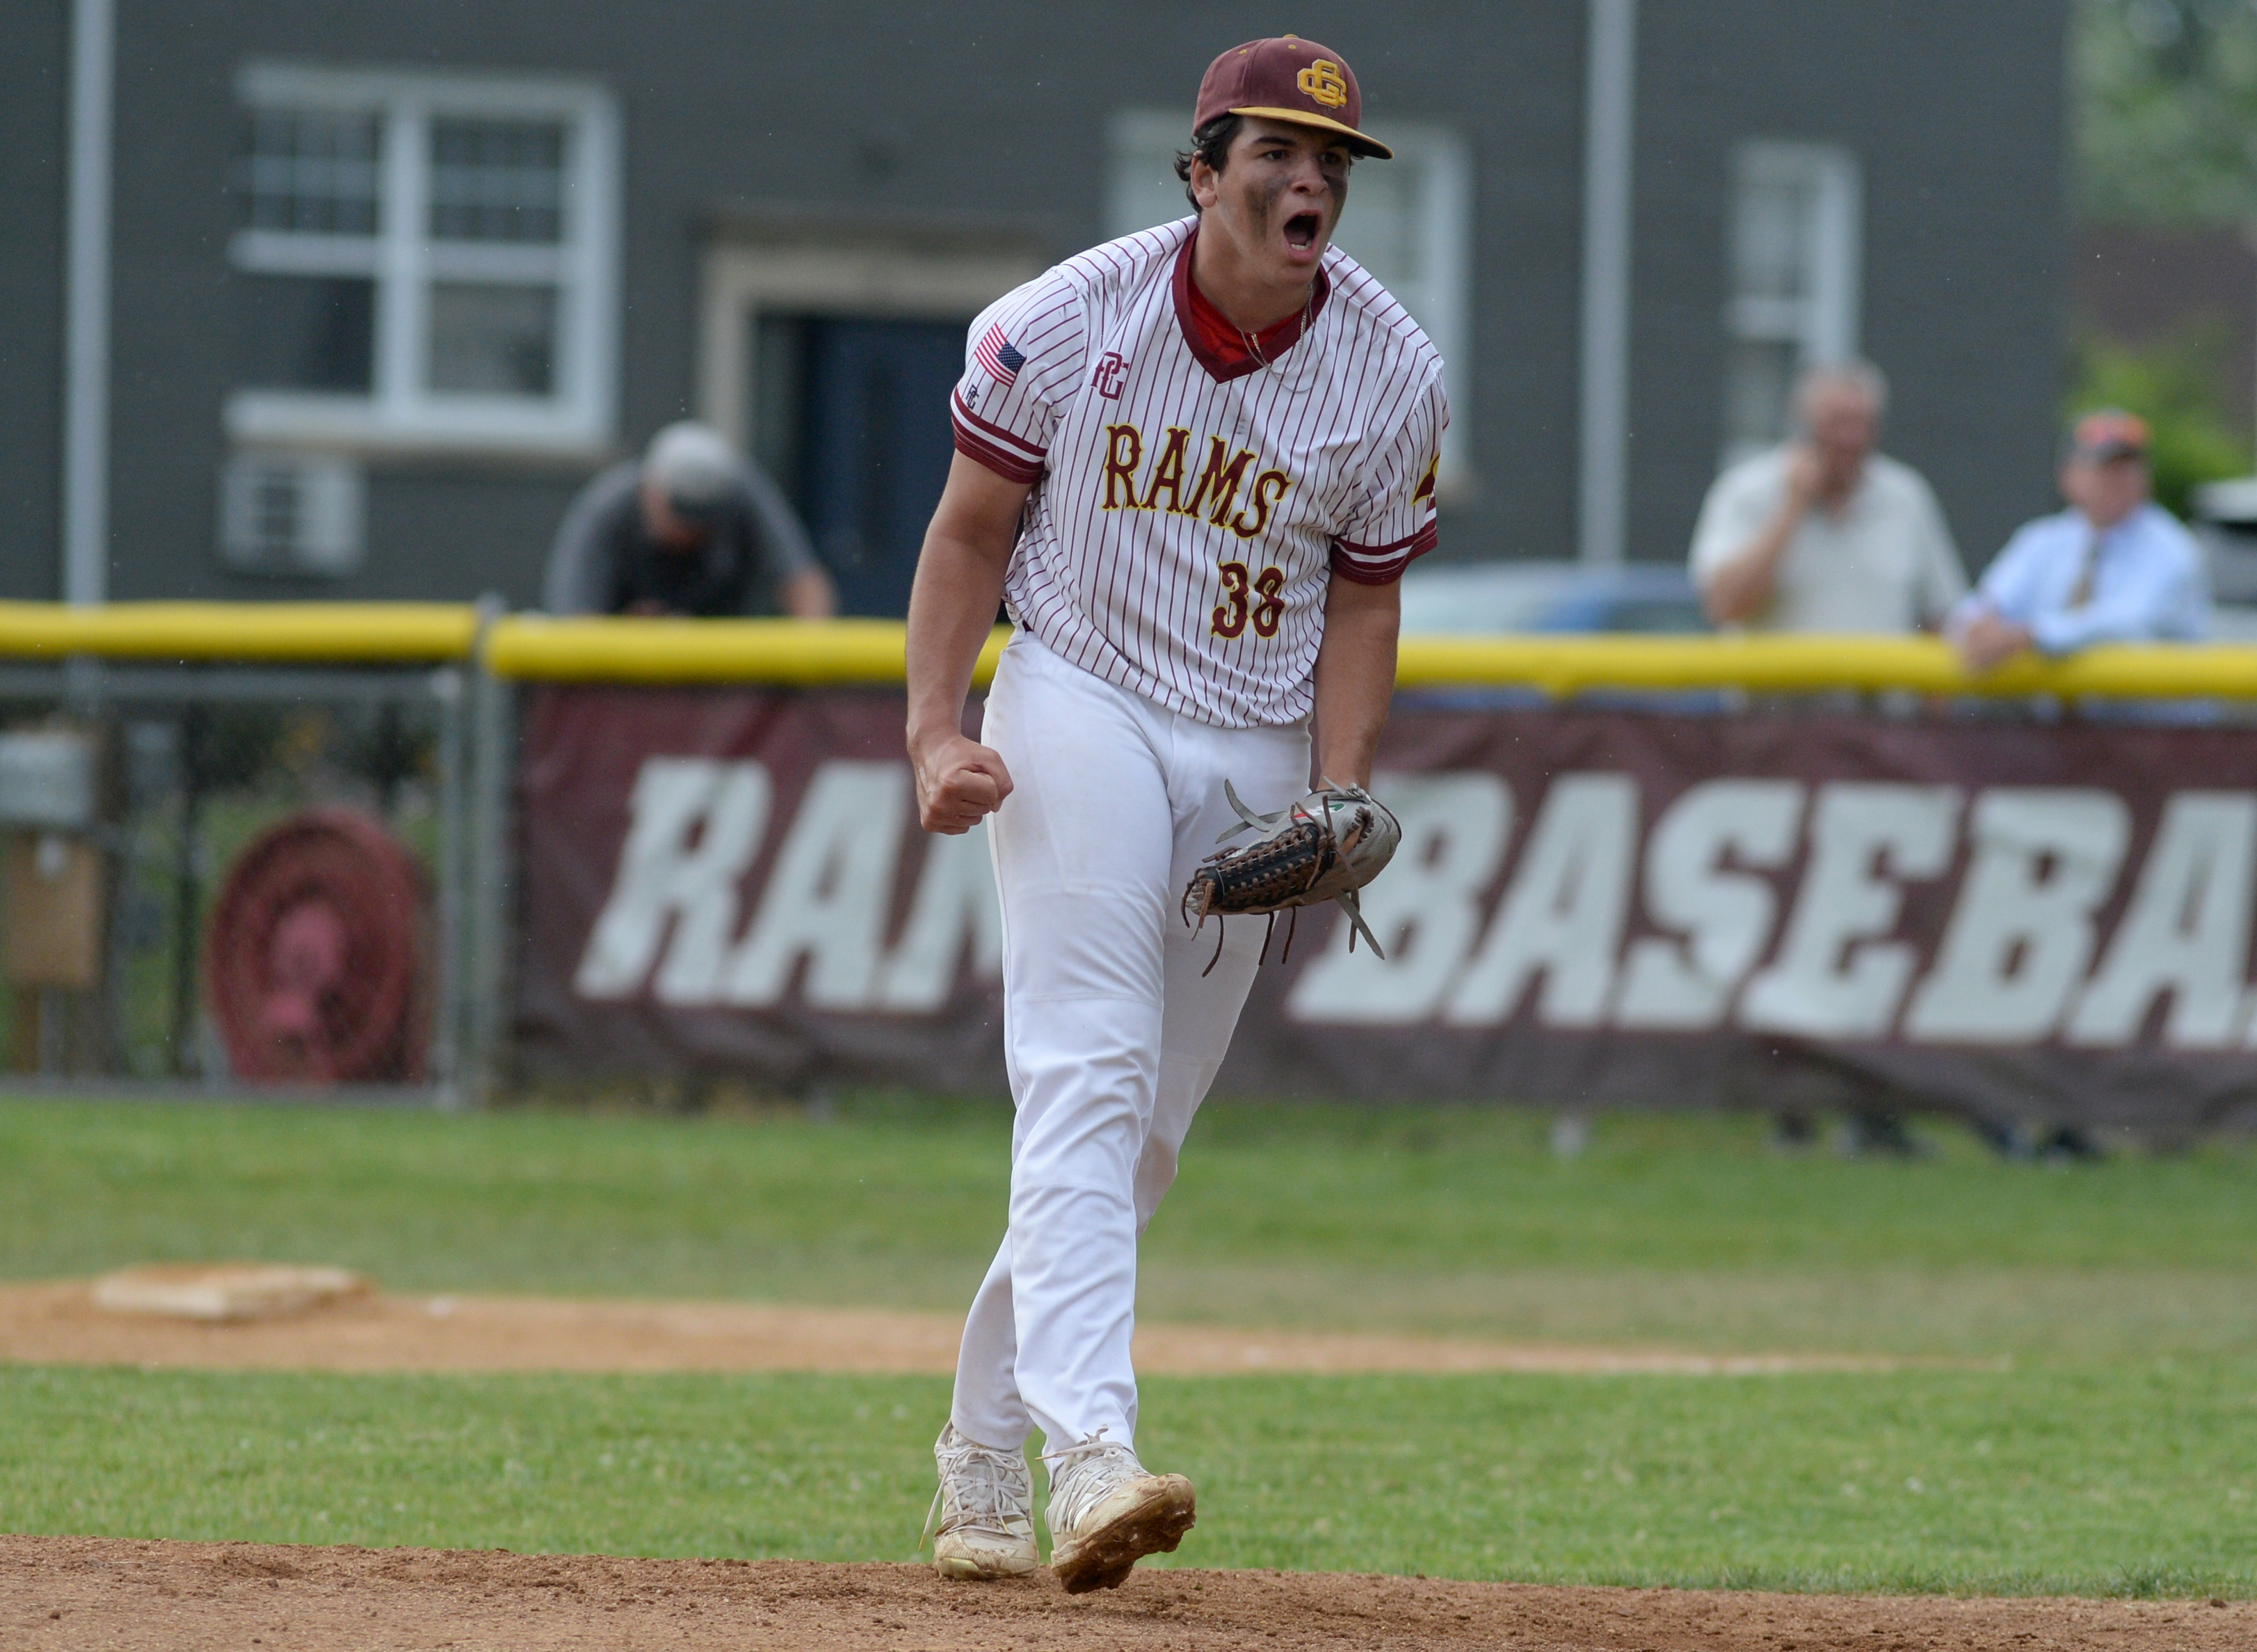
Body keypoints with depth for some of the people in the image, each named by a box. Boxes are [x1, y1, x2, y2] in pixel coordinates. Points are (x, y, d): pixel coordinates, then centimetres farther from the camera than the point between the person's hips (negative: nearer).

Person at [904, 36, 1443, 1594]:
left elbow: (1363, 598, 5)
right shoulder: (1066, 321, -10)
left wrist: (1341, 799, -8)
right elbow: (971, 530, 0)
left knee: (1146, 1126, 8)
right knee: (1090, 1073, -19)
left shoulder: (1393, 375, -4)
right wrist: (938, 730, -11)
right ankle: (1089, 1454, -32)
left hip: (1257, 749, 3)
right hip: (1079, 706, -3)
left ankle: (986, 1449, 24)